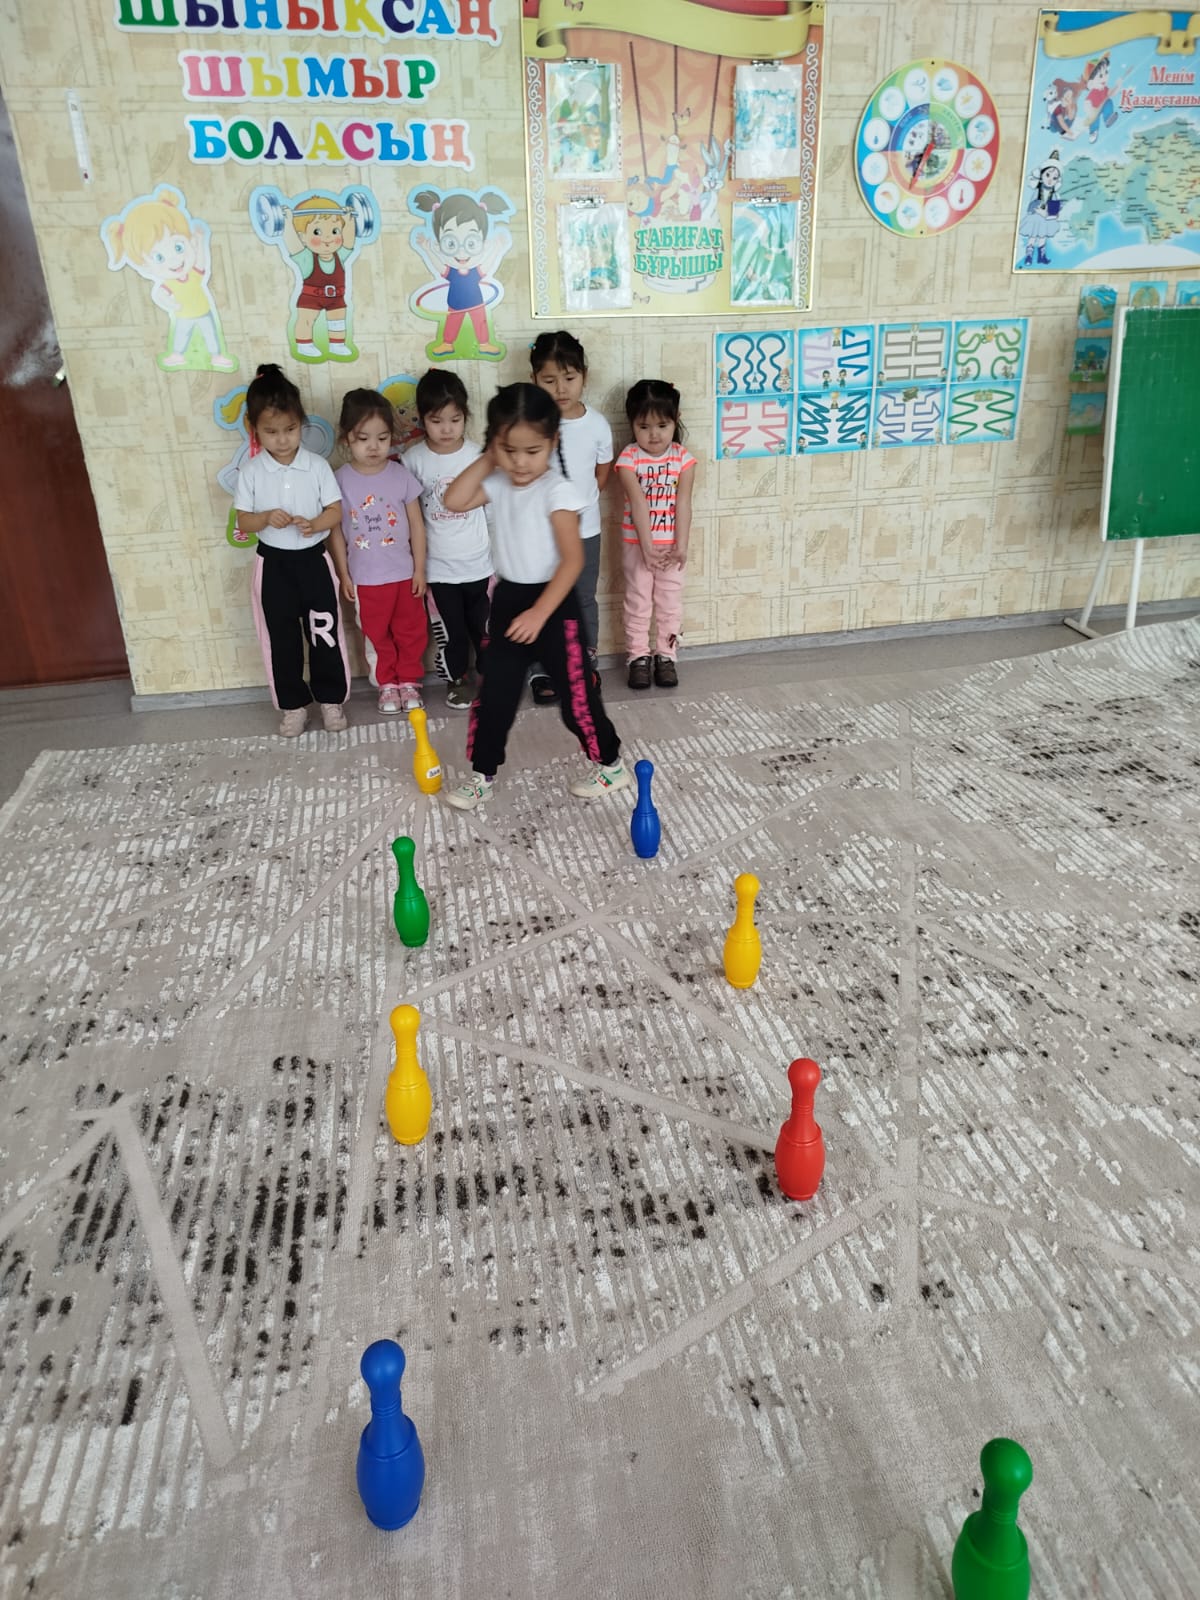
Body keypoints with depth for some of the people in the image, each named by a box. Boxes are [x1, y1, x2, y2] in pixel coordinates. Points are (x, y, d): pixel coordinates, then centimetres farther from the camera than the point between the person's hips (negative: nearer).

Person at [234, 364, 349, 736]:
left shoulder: (318, 466, -6)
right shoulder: (251, 472, -4)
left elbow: (336, 511, -4)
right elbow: (243, 521, -2)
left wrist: (314, 524, -24)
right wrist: (267, 518, -22)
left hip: (314, 559, -1)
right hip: (273, 564, 1)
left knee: (325, 634, 6)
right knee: (282, 639, 9)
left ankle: (331, 699, 23)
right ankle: (293, 704, 23)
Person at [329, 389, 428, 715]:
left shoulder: (401, 475, -8)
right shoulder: (341, 480, -9)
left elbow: (417, 525, -2)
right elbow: (336, 531, -2)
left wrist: (419, 569, -2)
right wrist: (343, 574, -2)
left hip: (403, 573, 1)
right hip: (365, 578, 0)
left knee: (411, 631, 13)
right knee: (376, 634, 14)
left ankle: (409, 680, 32)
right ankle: (387, 683, 31)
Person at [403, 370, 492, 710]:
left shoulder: (477, 455, -8)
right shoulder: (414, 459, -8)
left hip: (477, 561, 0)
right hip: (438, 565, 0)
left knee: (482, 624, 13)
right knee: (452, 627, 12)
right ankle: (458, 678, 30)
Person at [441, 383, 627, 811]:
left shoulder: (557, 491, -18)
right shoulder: (498, 484, 2)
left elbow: (573, 559, -21)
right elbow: (454, 501, 0)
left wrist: (539, 613, -25)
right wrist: (486, 461, -5)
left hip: (553, 603, -6)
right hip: (507, 598, 6)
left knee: (576, 693, 2)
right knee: (493, 692, 9)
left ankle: (611, 764, 21)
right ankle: (482, 774, 21)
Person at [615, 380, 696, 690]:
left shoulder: (683, 458, -6)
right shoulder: (629, 458, -12)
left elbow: (683, 503, -12)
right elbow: (638, 502, -19)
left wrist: (681, 546, -18)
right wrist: (647, 546, -24)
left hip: (671, 544, 2)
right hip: (638, 544, -1)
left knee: (670, 602, 11)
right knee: (638, 601, 9)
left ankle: (666, 655, 23)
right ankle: (638, 656, 20)